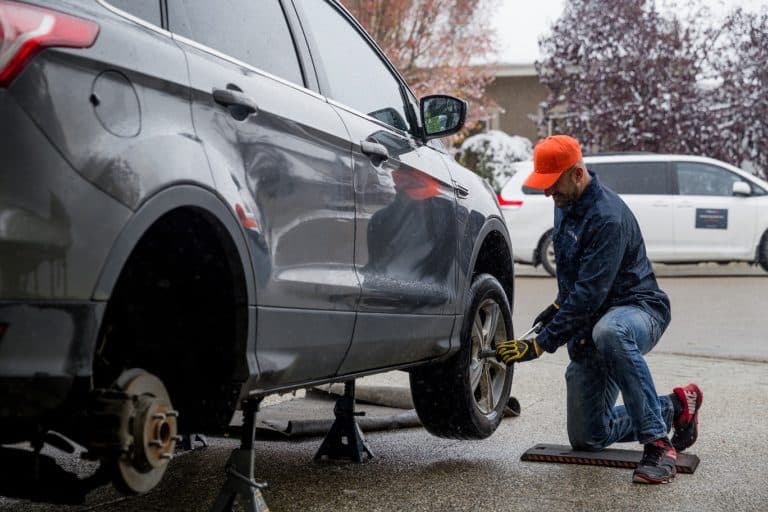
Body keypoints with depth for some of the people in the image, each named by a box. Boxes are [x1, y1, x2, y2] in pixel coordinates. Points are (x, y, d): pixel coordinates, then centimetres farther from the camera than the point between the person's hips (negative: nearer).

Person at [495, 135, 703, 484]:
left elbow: (589, 295, -30)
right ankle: (674, 407, 24)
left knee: (609, 332, -46)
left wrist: (539, 344, -29)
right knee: (587, 439, 7)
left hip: (638, 308, -8)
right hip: (590, 325, 8)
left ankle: (658, 444, -35)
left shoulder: (607, 217, -25)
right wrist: (560, 303, 14)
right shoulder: (565, 205, 5)